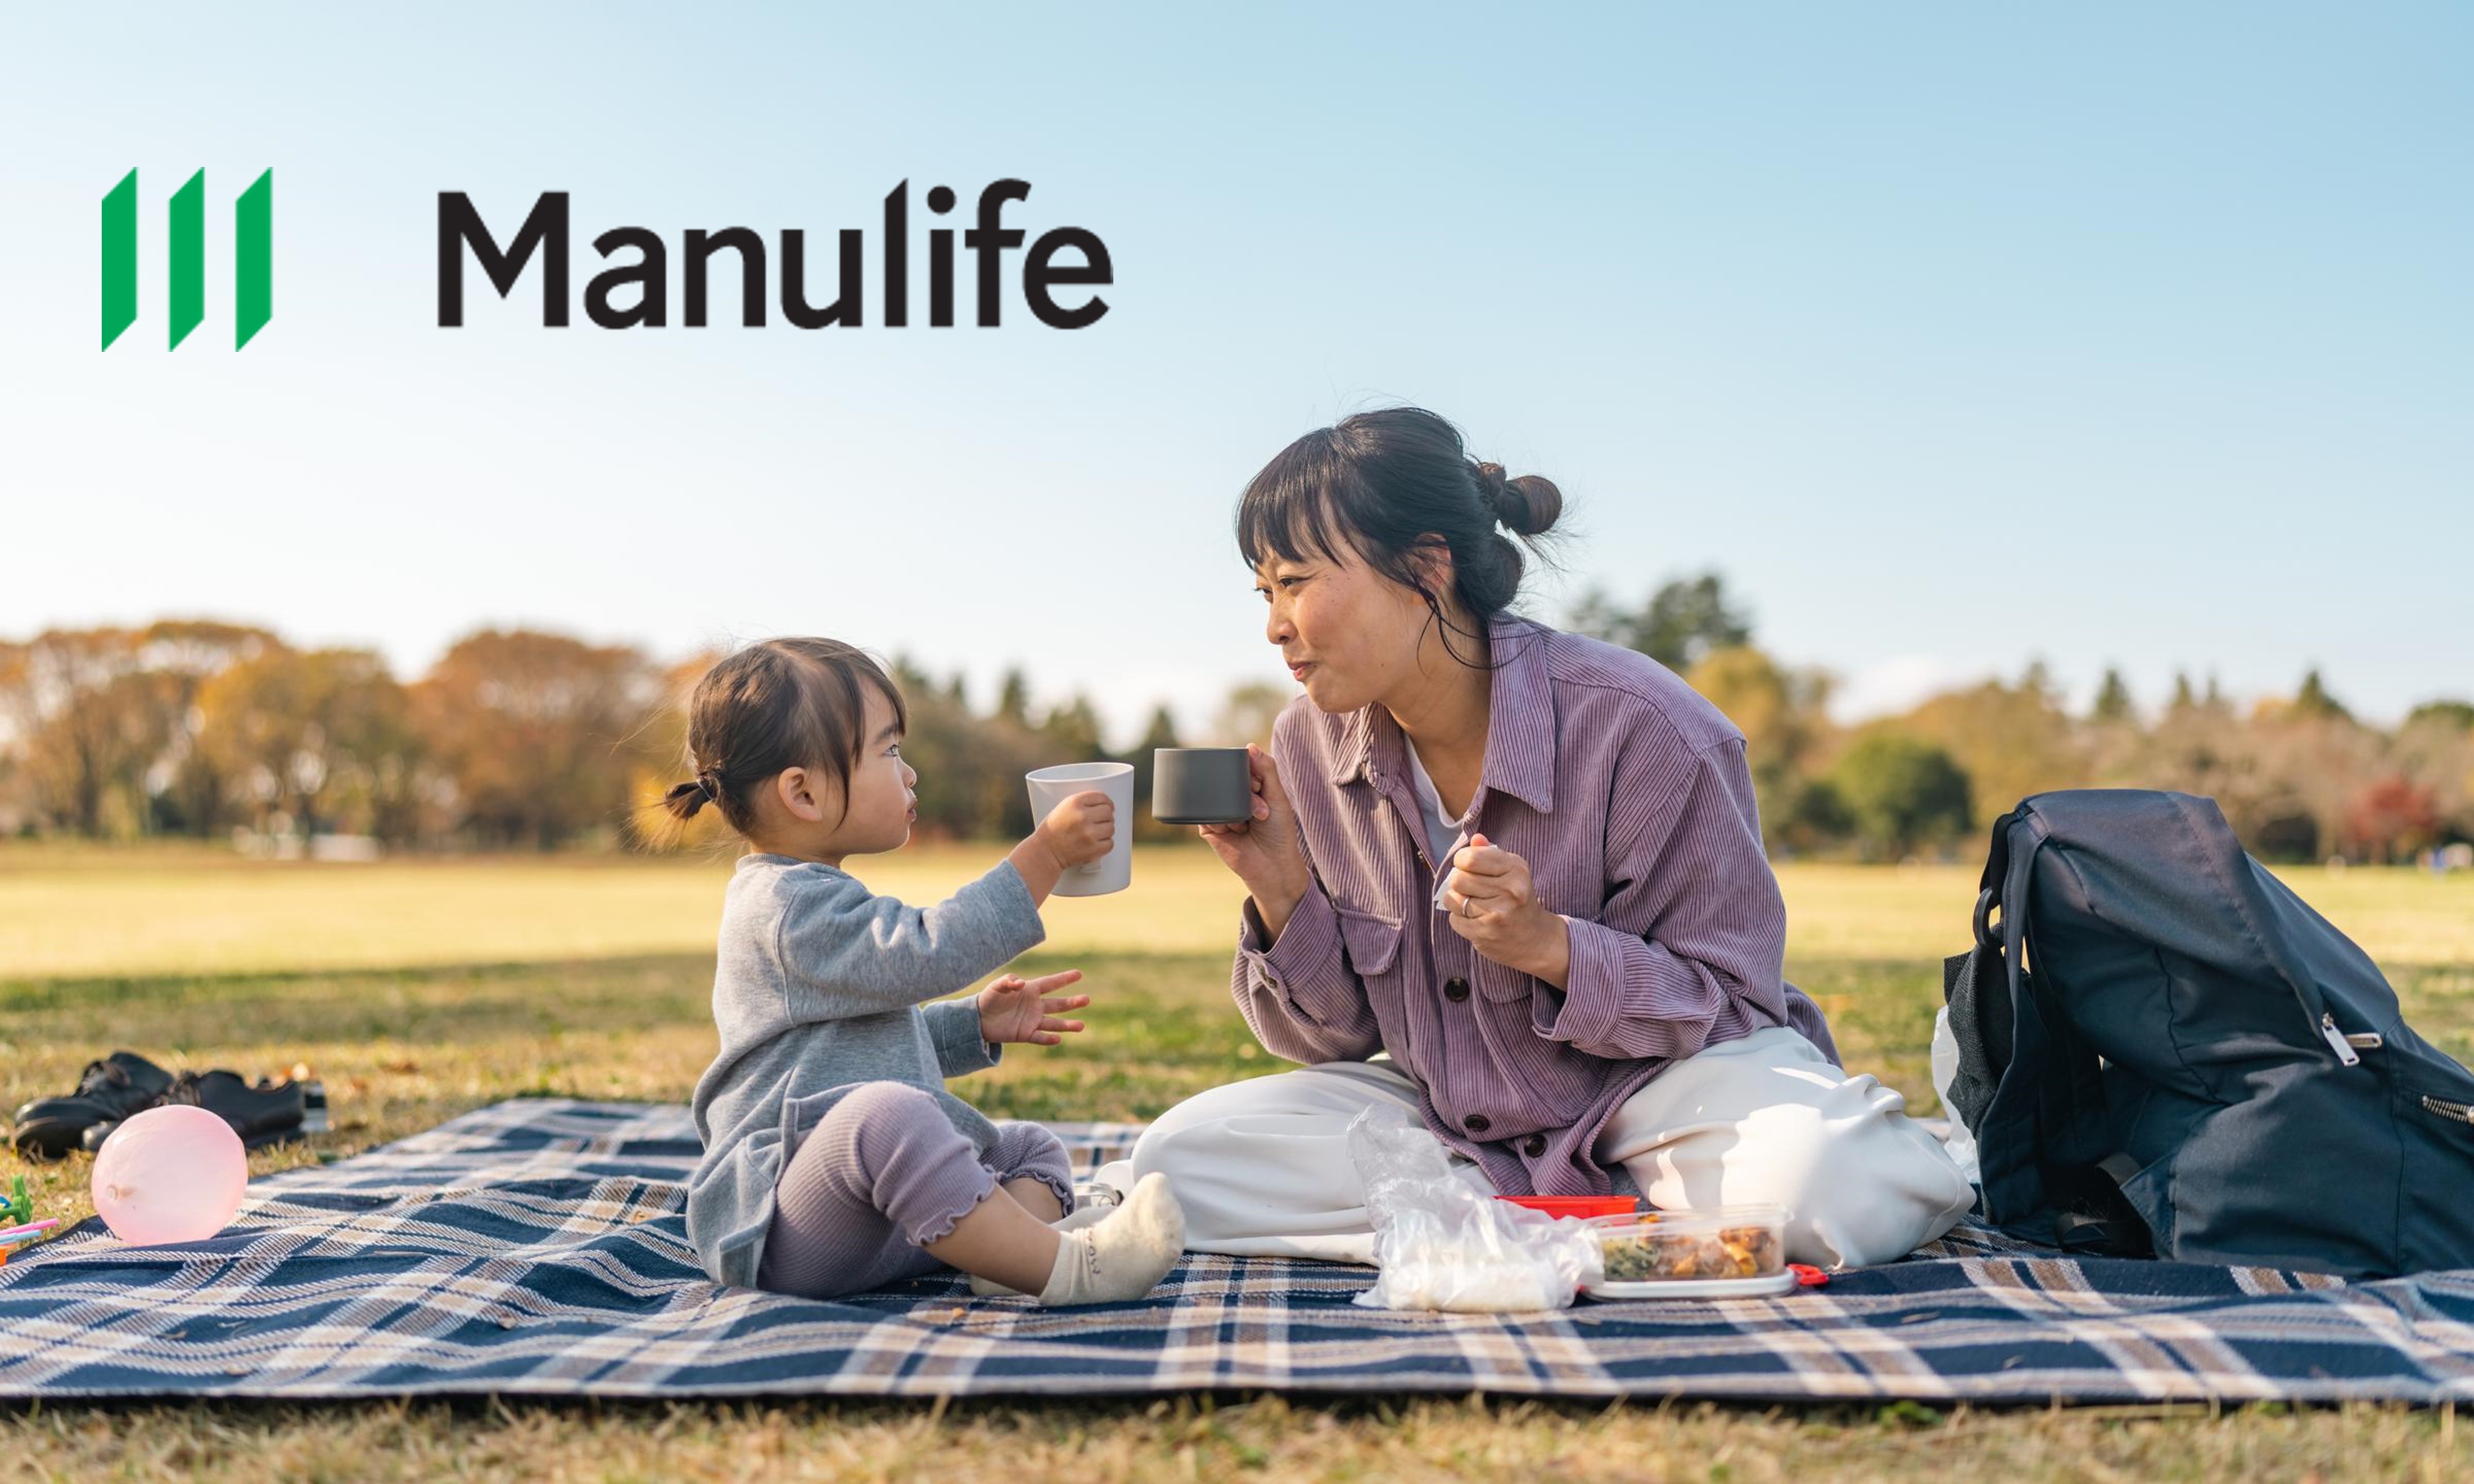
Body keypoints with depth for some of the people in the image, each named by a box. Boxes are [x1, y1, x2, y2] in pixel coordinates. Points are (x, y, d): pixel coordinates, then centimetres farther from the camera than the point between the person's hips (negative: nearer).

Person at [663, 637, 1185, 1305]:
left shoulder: (808, 899, 21)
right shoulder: (789, 905, -14)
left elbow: (884, 1033, 33)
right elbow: (923, 954, -24)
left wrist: (977, 1024, 18)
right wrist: (1046, 854, -22)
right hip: (787, 1222, -11)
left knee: (1029, 1147, 15)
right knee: (886, 1114, -39)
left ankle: (1010, 1255, -19)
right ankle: (1065, 1266, -37)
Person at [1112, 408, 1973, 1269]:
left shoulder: (1640, 728, -22)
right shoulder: (1310, 746, -7)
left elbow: (1731, 1002, -15)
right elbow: (1336, 1035, 1)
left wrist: (1549, 943, -30)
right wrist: (1283, 895, -17)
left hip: (1659, 1079, -4)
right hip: (1448, 1111, 5)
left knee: (1831, 1185, -36)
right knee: (1177, 1159, -18)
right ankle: (1597, 1223, -13)